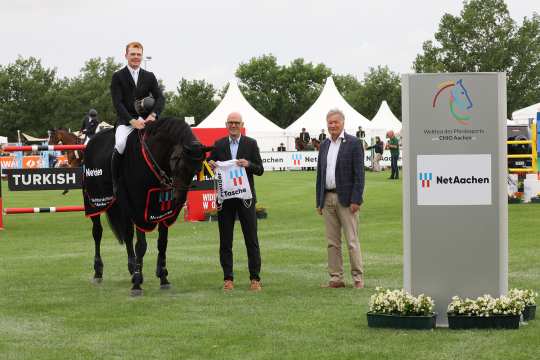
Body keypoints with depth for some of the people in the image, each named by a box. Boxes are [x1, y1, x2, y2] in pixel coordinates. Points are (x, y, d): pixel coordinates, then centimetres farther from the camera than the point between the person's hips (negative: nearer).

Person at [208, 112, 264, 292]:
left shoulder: (251, 144, 4)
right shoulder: (218, 145, 8)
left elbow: (260, 170, 2)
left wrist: (248, 164, -18)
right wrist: (210, 165, -12)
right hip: (225, 198, 2)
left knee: (251, 239, -1)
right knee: (225, 241, 4)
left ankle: (255, 278, 3)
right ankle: (228, 278, 10)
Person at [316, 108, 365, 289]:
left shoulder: (353, 143, -4)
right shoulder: (324, 145, 14)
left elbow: (359, 174, -8)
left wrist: (356, 200, -15)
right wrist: (319, 201, 11)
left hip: (346, 199, -6)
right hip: (328, 198, 6)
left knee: (352, 241, -3)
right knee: (332, 242, 6)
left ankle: (358, 278, 2)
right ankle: (336, 278, 10)